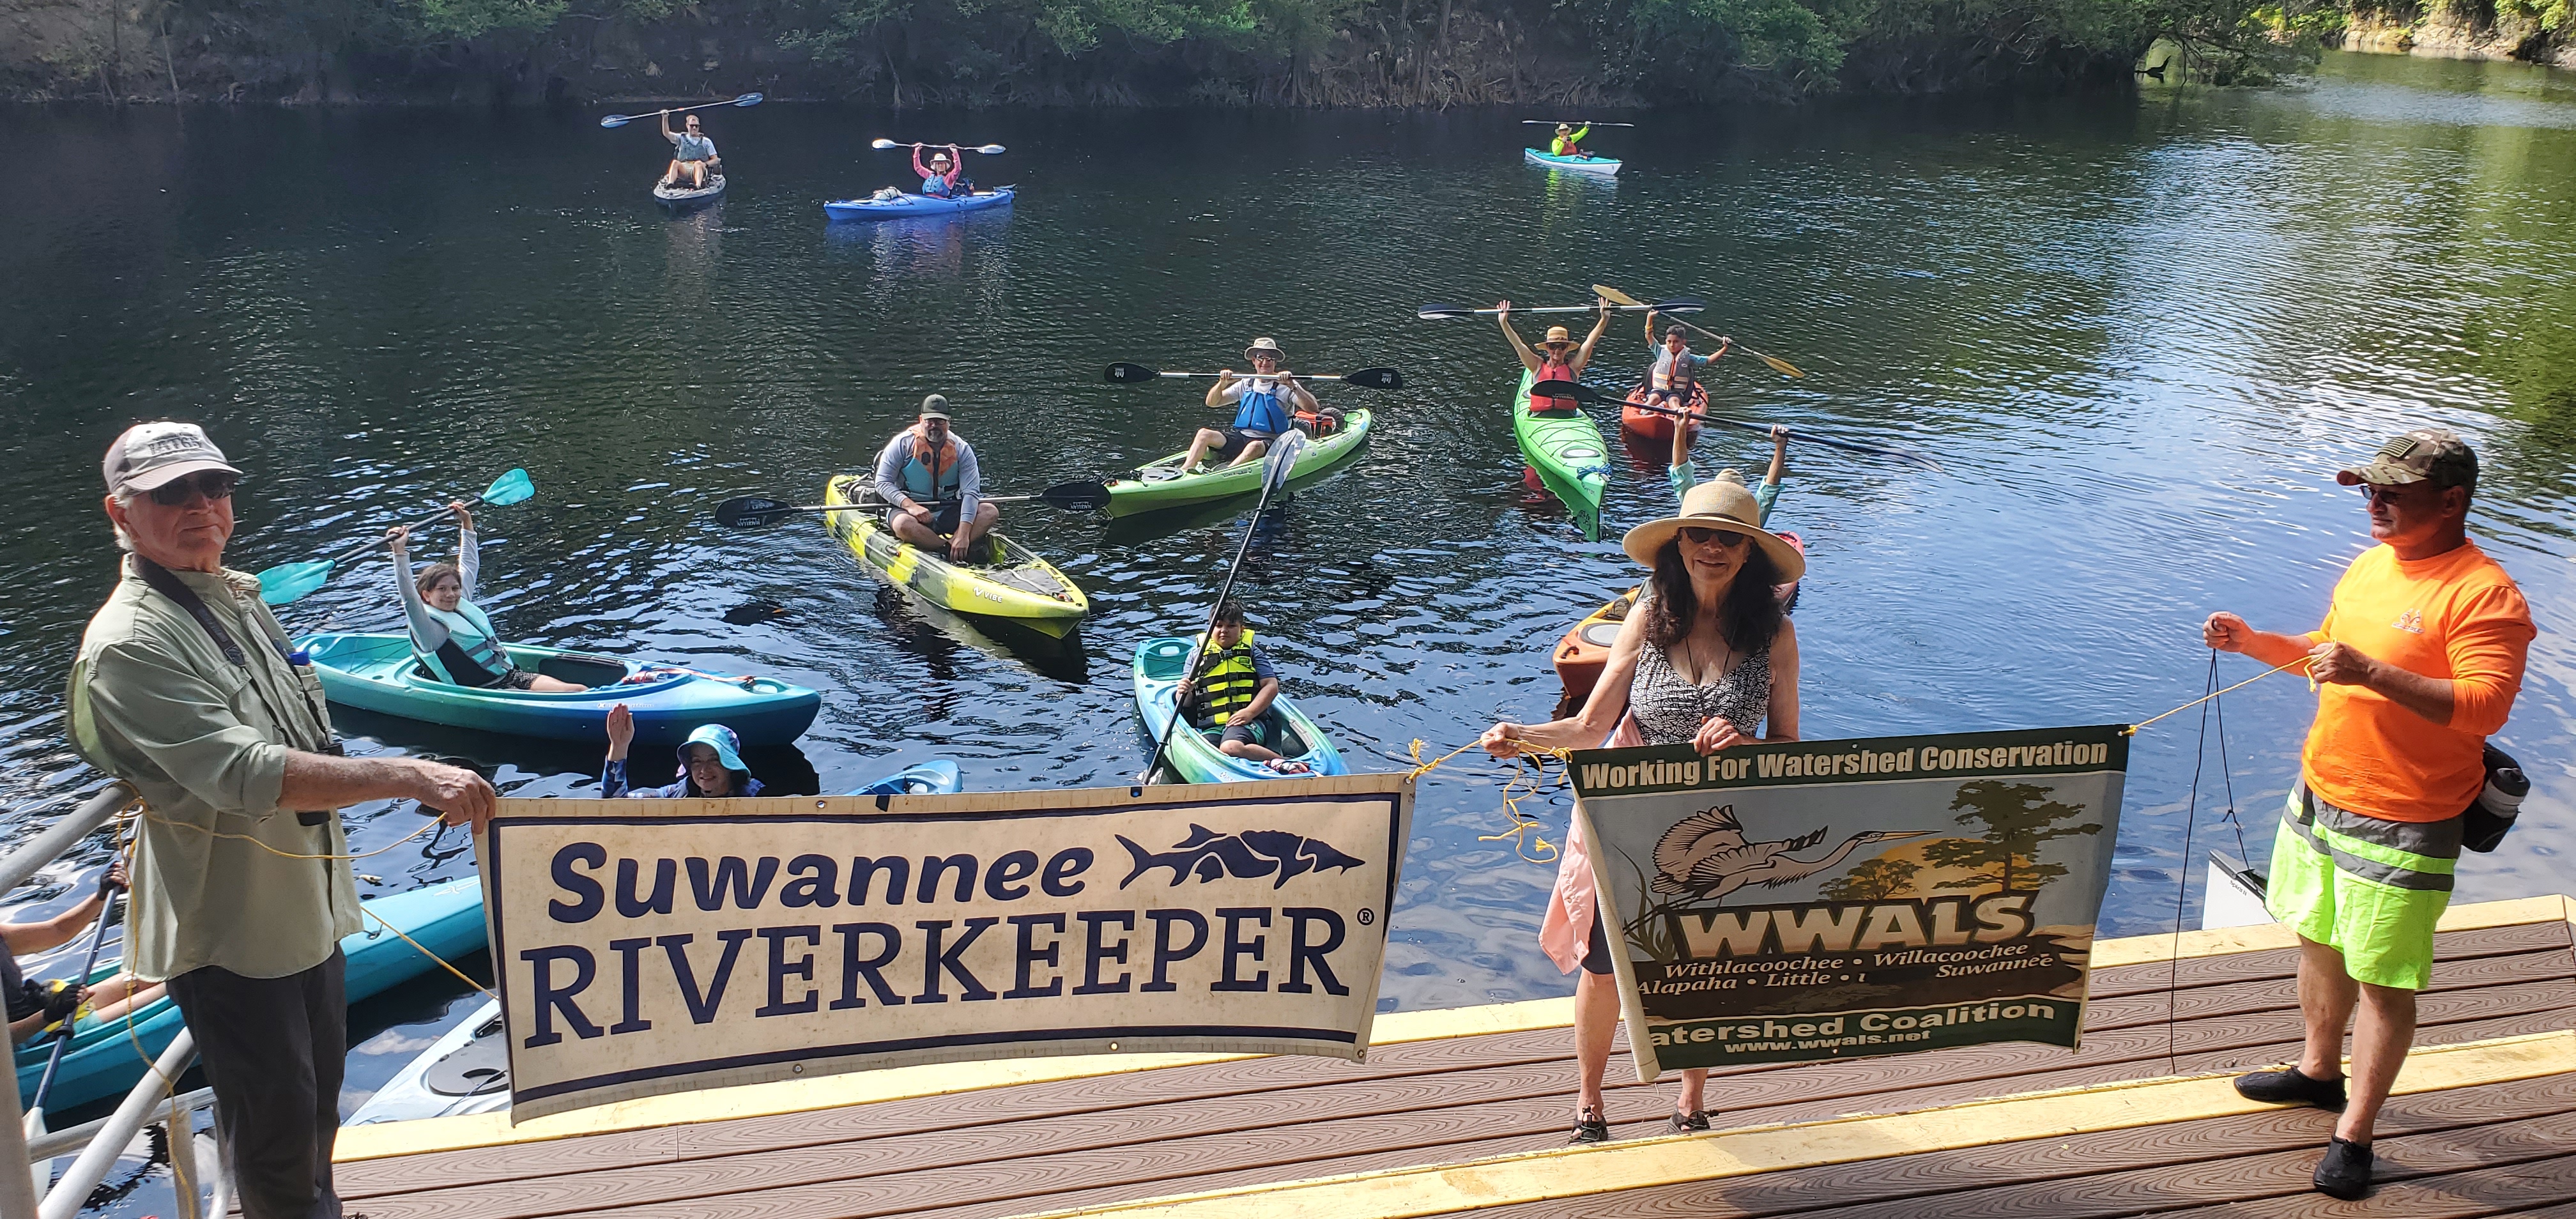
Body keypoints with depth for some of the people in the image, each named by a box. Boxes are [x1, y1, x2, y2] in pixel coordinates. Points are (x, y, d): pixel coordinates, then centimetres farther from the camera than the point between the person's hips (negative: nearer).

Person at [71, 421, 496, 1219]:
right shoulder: (130, 644, -22)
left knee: (317, 1099, 23)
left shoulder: (236, 593, 7)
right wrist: (407, 777, -41)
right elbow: (243, 774, -34)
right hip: (228, 929, -9)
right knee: (275, 1119, 4)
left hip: (305, 906, 9)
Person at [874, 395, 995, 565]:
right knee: (904, 525, -38)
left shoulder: (962, 449, -4)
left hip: (948, 512, 3)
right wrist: (910, 506, -27)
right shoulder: (903, 443, -7)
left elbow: (971, 492, -13)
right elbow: (883, 482, -8)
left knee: (991, 512, -20)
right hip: (907, 508, -3)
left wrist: (963, 534, -28)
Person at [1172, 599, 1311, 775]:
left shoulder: (1251, 652, 14)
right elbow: (1185, 703, 16)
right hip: (1209, 726, 3)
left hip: (1248, 722, -2)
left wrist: (1249, 712, -12)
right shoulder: (1198, 654, 18)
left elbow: (1271, 686, 3)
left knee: (1231, 747, -39)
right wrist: (1184, 693, -10)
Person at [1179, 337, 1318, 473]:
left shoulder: (1285, 386, 1)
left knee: (1255, 447, -40)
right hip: (1239, 437, 5)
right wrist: (1222, 384, -4)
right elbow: (1212, 402, 16)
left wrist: (1293, 387, -25)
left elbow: (1313, 408, -13)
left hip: (1269, 442, -5)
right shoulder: (1246, 384, 16)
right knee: (1204, 434, -17)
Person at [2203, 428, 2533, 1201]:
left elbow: (2487, 706, -28)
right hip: (2319, 793, 8)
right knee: (2318, 941, 22)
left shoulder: (2483, 593, -18)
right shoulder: (2371, 563, 9)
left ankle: (2354, 1133, 12)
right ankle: (2319, 1071, 42)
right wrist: (2252, 643, 6)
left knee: (2382, 980, 1)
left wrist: (2373, 674, -36)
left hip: (2402, 825, -8)